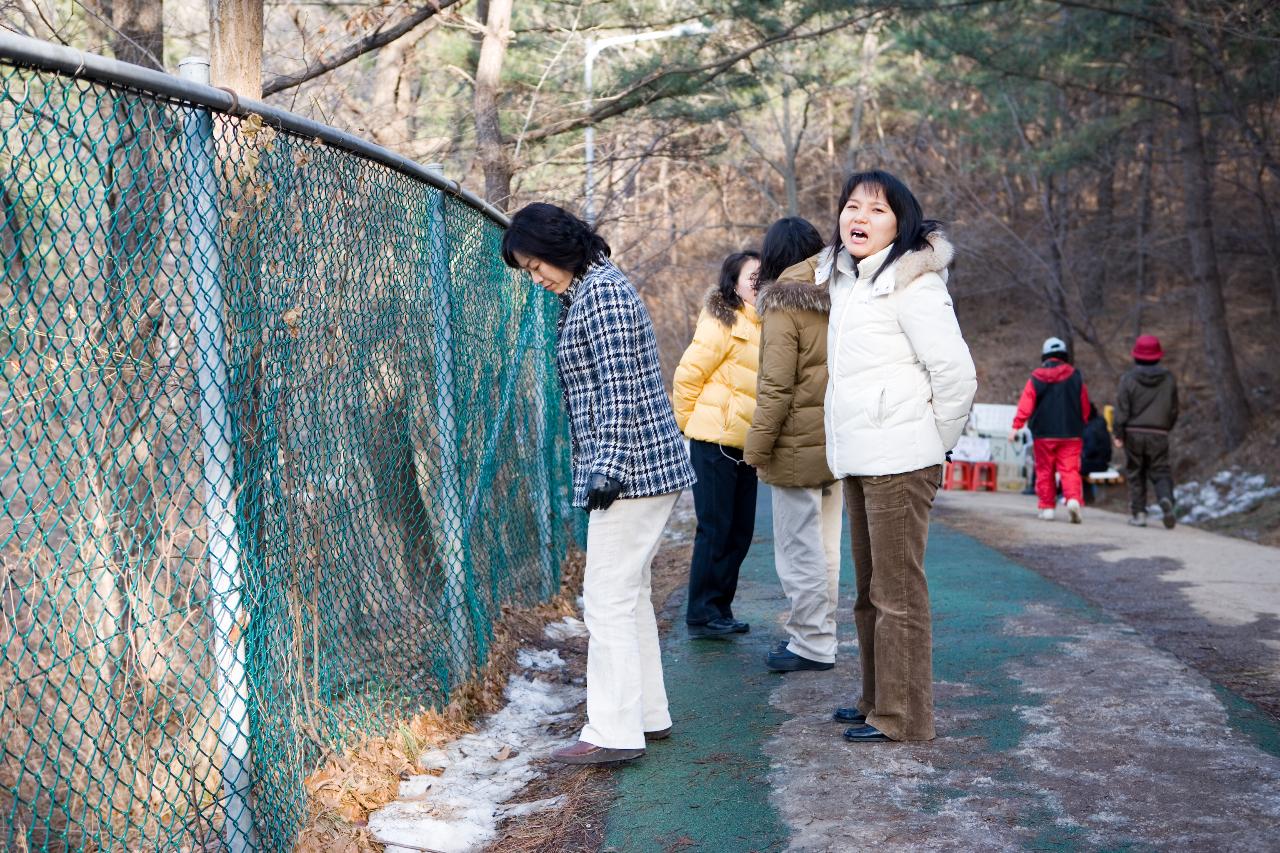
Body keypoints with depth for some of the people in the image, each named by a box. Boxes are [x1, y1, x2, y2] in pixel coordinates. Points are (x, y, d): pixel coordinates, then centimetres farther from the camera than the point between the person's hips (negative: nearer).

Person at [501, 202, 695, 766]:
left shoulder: (603, 292, -13)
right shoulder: (585, 294, 18)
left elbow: (620, 388, -19)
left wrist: (608, 466, -20)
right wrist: (601, 468, 20)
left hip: (631, 469, -11)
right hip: (638, 467, 11)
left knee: (608, 599, -8)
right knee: (629, 595, 15)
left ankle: (614, 732, -4)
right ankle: (648, 714, 23)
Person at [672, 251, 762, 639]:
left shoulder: (761, 327, 13)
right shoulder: (722, 323, -12)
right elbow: (687, 376, -12)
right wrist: (691, 425, -3)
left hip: (746, 445, 8)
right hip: (715, 442, -8)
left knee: (740, 532, 11)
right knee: (715, 530, -3)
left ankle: (720, 610, 21)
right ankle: (701, 614, 6)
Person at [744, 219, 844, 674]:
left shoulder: (783, 303, -10)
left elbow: (777, 386, -15)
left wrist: (757, 446, -10)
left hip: (798, 446, -7)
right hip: (837, 444, 7)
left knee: (799, 547, 0)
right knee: (825, 545, 15)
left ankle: (812, 644, 4)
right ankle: (818, 633, 25)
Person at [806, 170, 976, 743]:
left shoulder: (911, 283, -13)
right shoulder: (844, 279, 16)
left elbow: (955, 371, -17)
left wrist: (938, 440, -8)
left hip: (899, 460, -10)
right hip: (857, 460, 10)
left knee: (898, 593, -4)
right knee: (871, 590, 17)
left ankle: (904, 718, 4)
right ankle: (877, 702, 28)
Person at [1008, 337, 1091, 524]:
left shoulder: (1036, 378, -1)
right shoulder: (1075, 377, 3)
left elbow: (1025, 404, -9)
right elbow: (1085, 406, 9)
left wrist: (1016, 426, -10)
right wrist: (1079, 426, 23)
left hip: (1044, 434, 0)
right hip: (1070, 434, 0)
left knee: (1045, 471, 9)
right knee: (1070, 469, -1)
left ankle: (1047, 507, 10)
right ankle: (1073, 499, -23)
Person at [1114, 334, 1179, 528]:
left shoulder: (1128, 379, -6)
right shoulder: (1168, 379, 4)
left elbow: (1122, 410, -7)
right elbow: (1174, 410, 11)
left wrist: (1118, 434, -2)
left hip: (1134, 433, -1)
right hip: (1158, 434, 1)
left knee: (1135, 474, 8)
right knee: (1161, 472, 6)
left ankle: (1138, 513, 6)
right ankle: (1166, 499, -22)